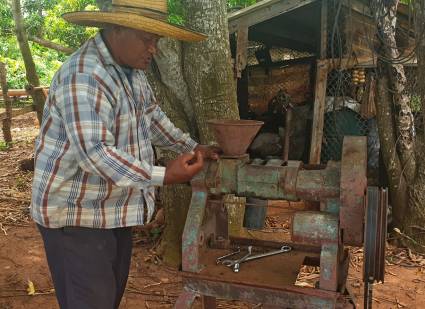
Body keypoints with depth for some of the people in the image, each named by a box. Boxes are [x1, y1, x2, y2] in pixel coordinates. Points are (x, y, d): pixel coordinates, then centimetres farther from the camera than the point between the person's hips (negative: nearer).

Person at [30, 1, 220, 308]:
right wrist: (164, 176, -34)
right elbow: (94, 152, -33)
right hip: (76, 213, -9)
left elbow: (153, 116, 18)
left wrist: (192, 147, 14)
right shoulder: (83, 76, -26)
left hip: (115, 209, 9)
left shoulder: (131, 68, 5)